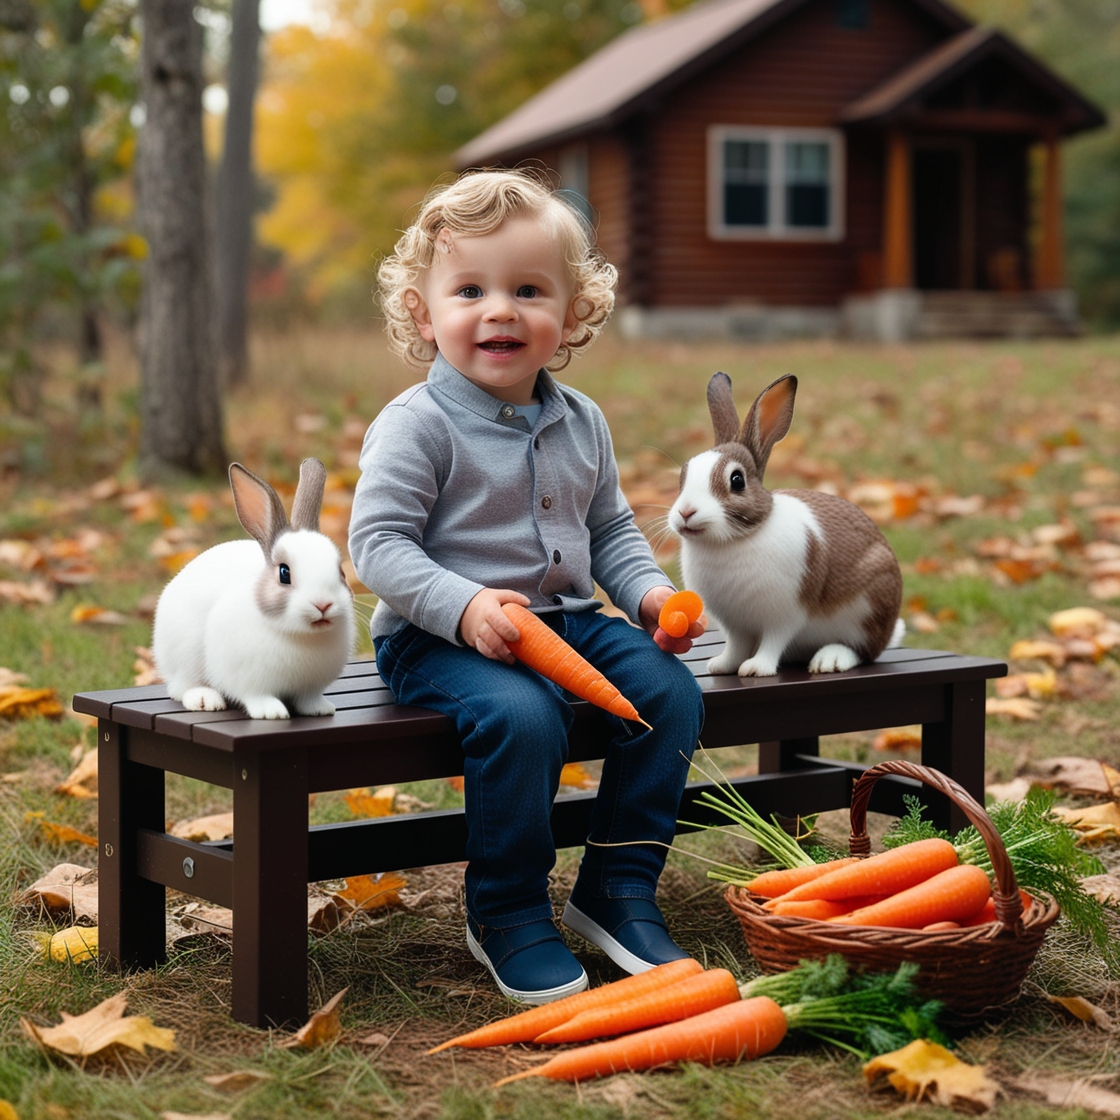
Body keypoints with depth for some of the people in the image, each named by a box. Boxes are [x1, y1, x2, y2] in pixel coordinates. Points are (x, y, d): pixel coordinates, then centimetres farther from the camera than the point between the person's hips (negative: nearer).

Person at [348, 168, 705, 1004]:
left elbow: (611, 530, 20)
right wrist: (464, 606, -29)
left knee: (669, 687, -16)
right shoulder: (416, 426, -9)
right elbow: (378, 542, -15)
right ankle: (507, 915, -12)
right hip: (439, 637, -6)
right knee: (520, 714, -34)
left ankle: (618, 889, -1)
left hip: (569, 618, 6)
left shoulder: (582, 424, 11)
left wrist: (649, 590, 0)